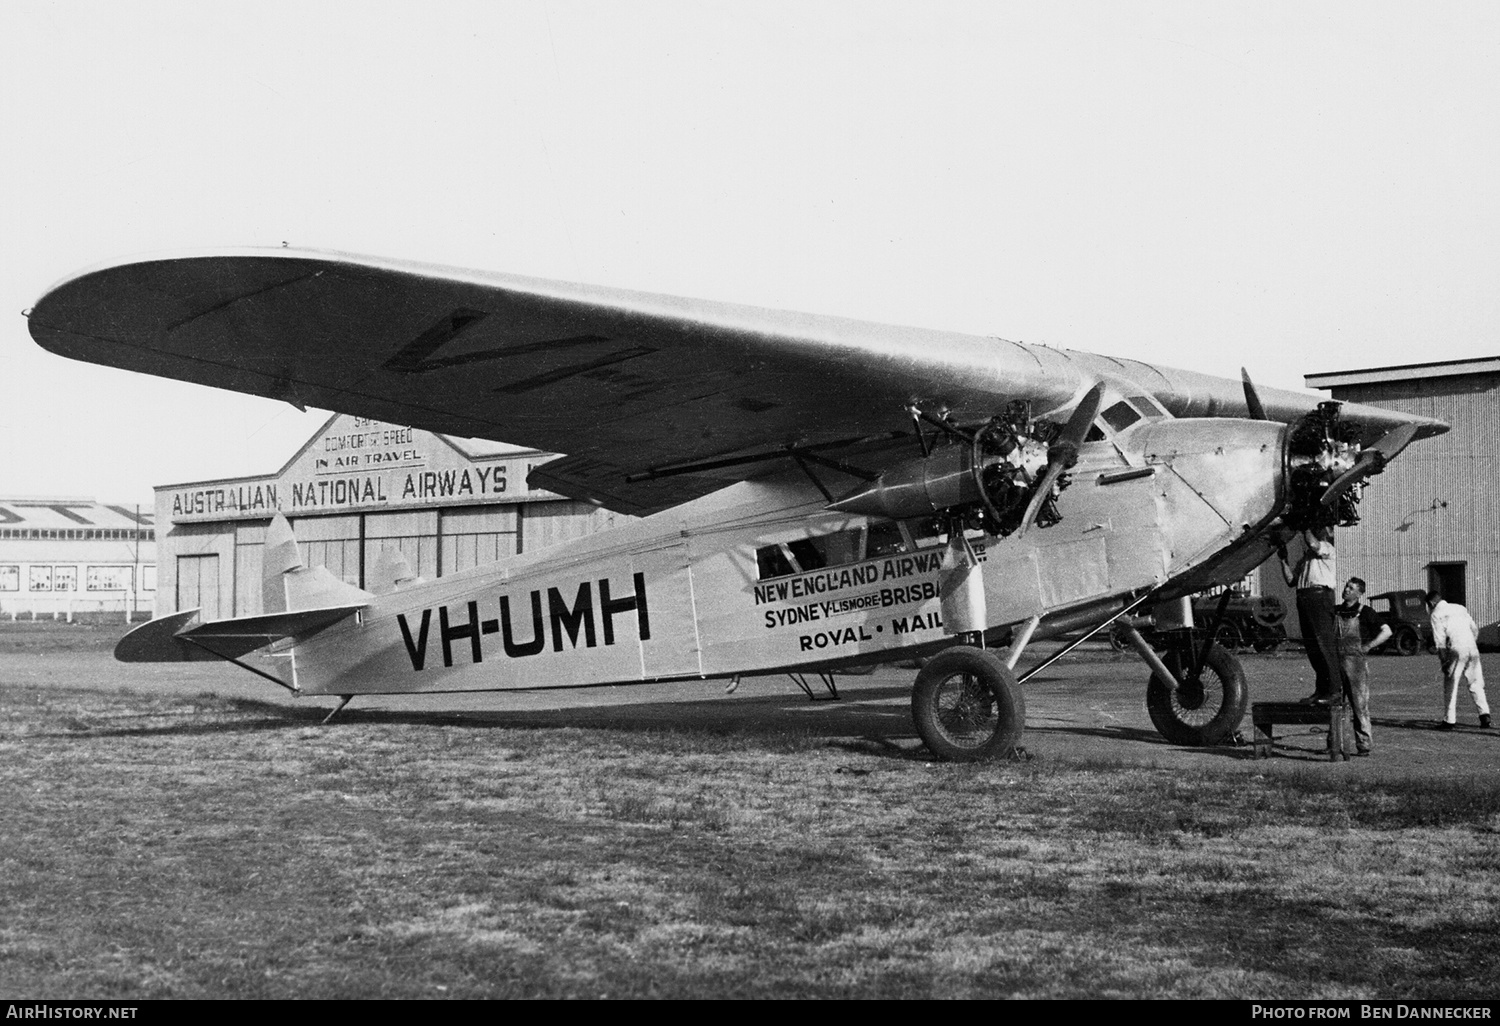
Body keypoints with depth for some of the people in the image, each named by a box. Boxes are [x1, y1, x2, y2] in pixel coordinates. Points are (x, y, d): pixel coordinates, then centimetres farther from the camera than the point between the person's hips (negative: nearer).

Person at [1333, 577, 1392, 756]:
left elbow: (1386, 632, -8)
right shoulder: (1336, 611, 12)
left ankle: (1363, 745, -1)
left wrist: (1367, 647, -11)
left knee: (1360, 705, -4)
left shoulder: (1364, 612, -2)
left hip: (1356, 662, -5)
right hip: (1336, 661, 5)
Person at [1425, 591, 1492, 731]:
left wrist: (1444, 661, -5)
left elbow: (1440, 640, -5)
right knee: (1475, 683, 12)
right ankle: (1484, 713, 0)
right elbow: (1475, 629, 19)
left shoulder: (1437, 614, 2)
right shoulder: (1460, 608, 20)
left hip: (1456, 650, -5)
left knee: (1450, 685, 3)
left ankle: (1449, 720, 3)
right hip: (1472, 648, 5)